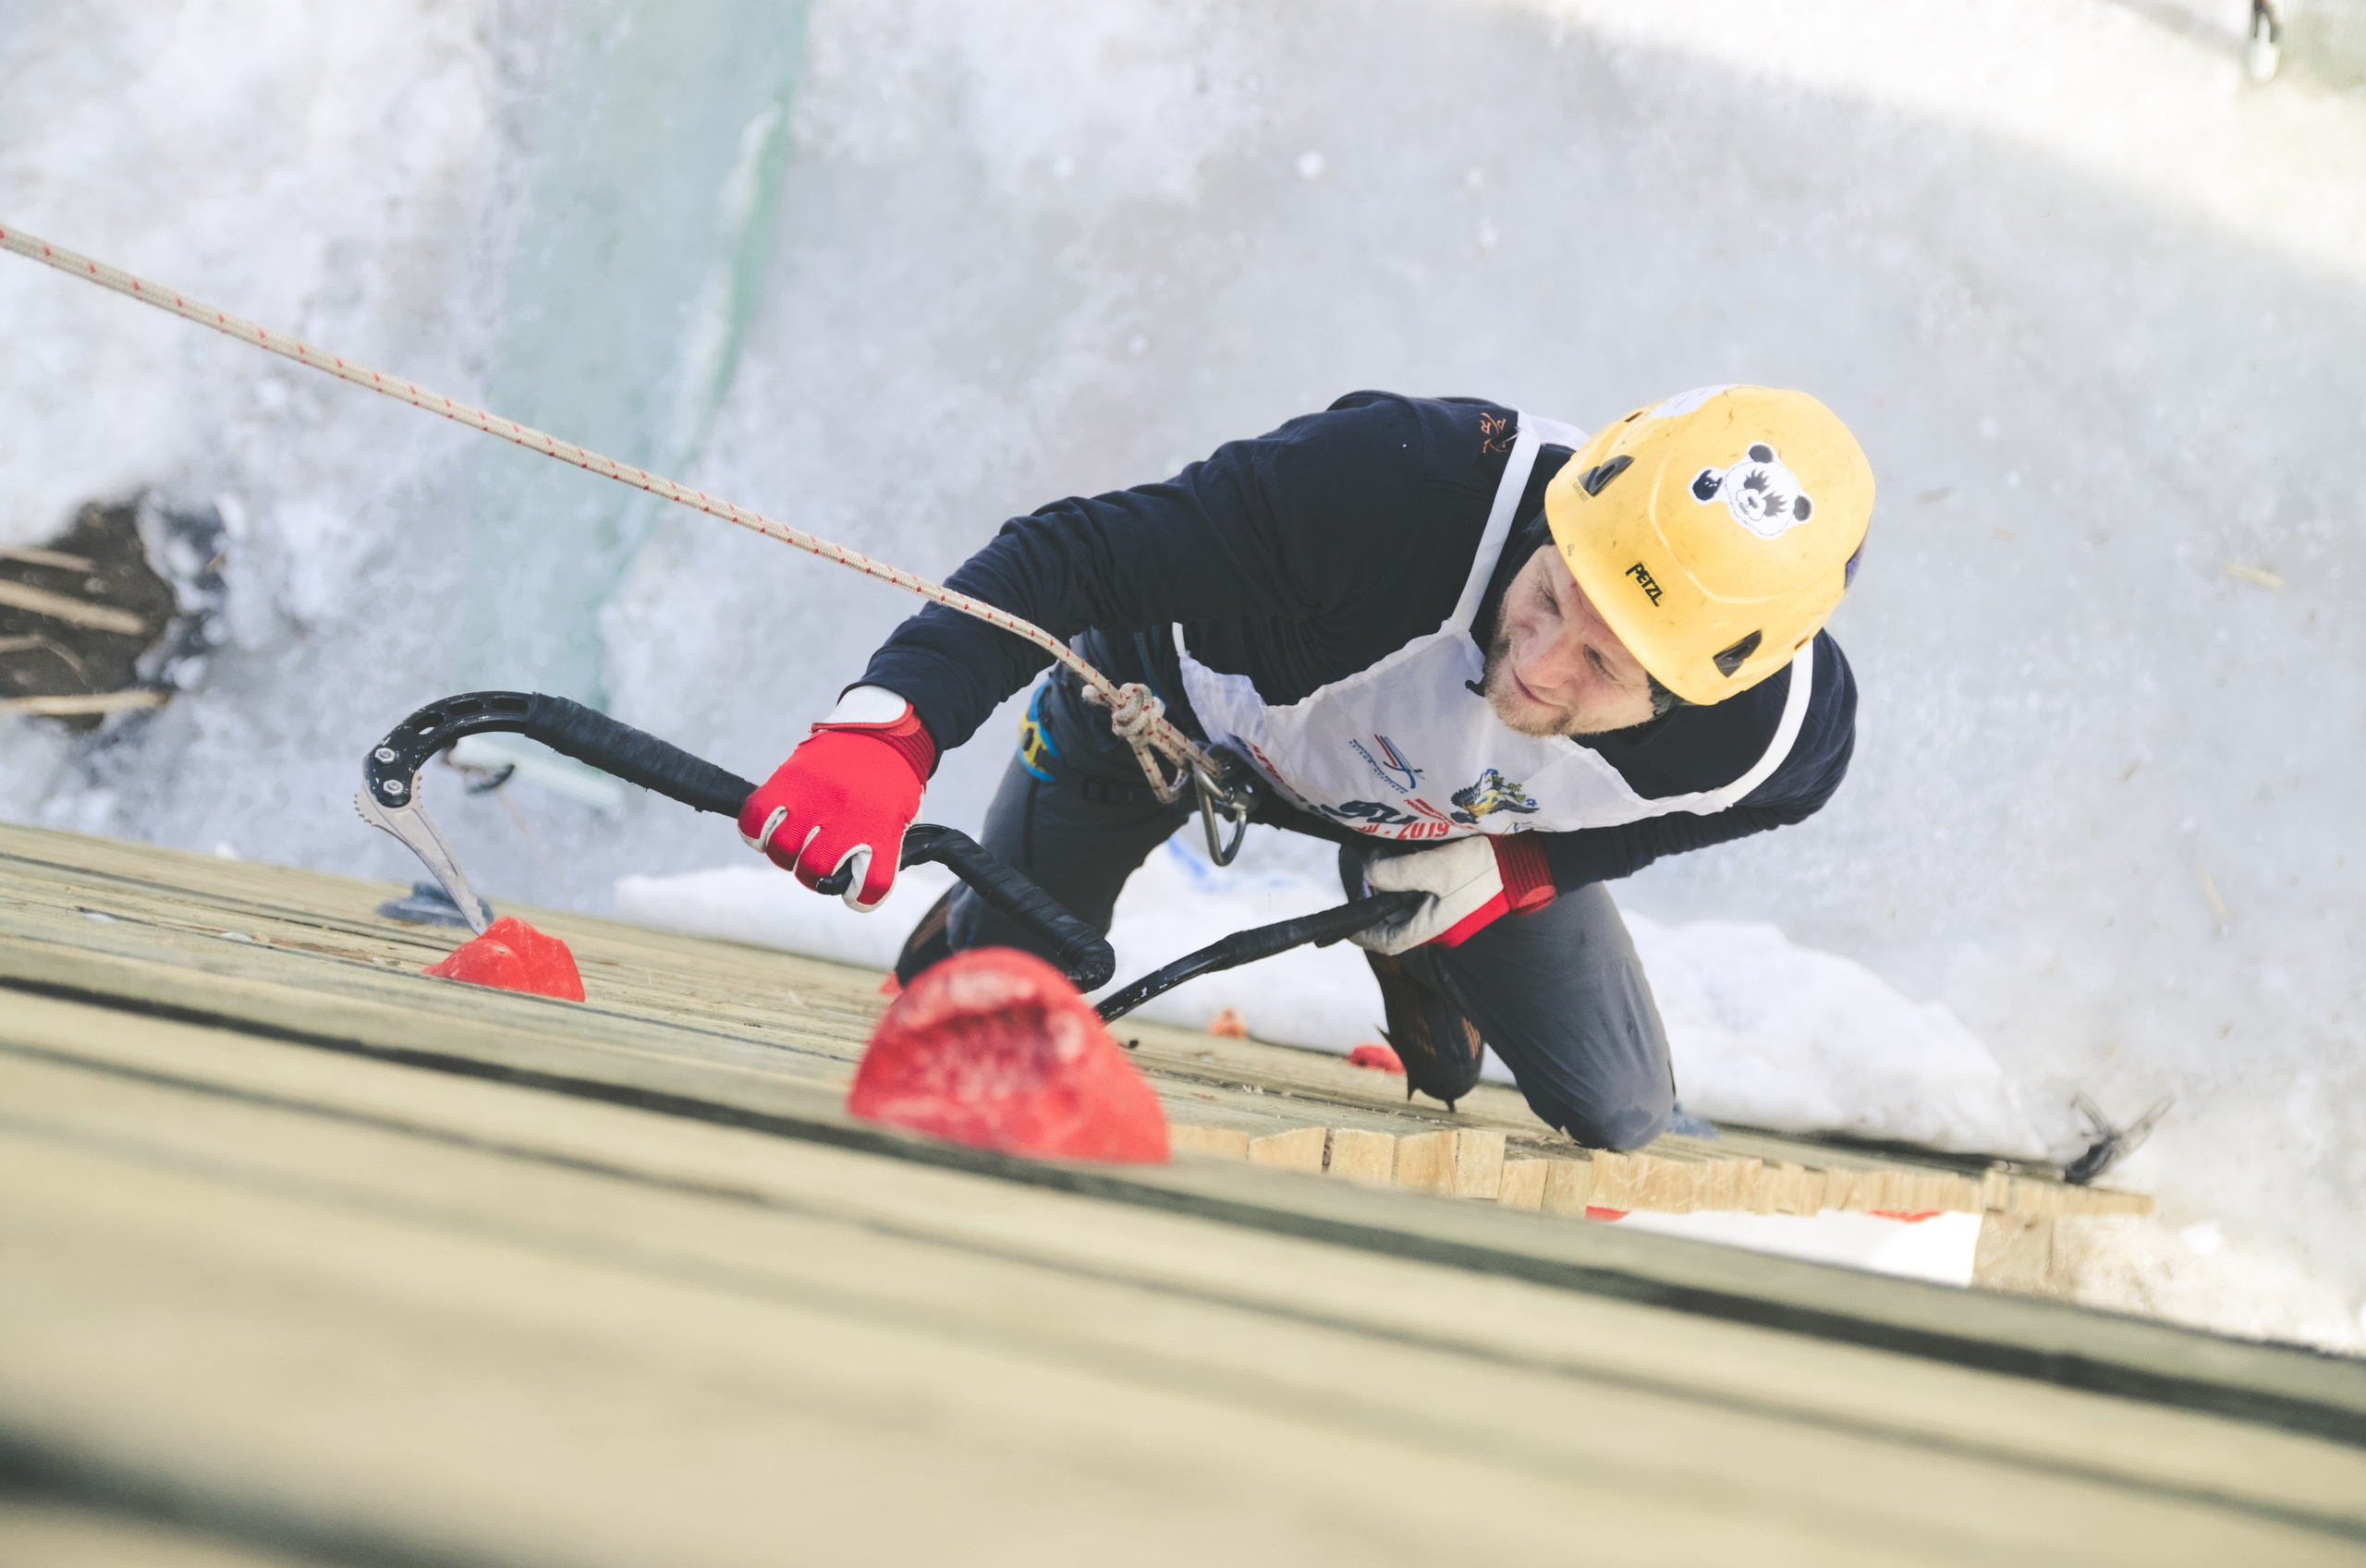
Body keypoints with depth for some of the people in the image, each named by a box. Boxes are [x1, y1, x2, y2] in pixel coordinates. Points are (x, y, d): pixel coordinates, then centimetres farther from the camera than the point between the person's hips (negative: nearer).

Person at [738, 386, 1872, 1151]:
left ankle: (1410, 930, 34)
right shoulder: (1412, 483, -50)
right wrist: (889, 728, -58)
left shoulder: (1791, 741, -35)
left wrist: (1519, 867, -21)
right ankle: (953, 942, 47)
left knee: (1616, 1120, 5)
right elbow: (1076, 552, -46)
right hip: (1194, 693, -3)